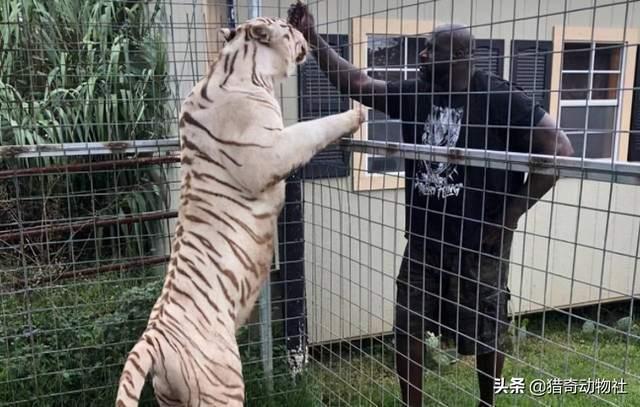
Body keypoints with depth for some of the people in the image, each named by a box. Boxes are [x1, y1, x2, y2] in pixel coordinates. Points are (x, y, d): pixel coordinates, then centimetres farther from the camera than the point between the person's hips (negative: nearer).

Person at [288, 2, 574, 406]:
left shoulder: (501, 98, -14)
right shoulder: (415, 94, 1)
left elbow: (560, 148, -14)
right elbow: (357, 82, 3)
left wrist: (513, 212, -14)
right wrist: (312, 39, -5)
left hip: (479, 244, -4)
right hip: (423, 240, 5)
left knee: (486, 335, 15)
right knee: (407, 330, 11)